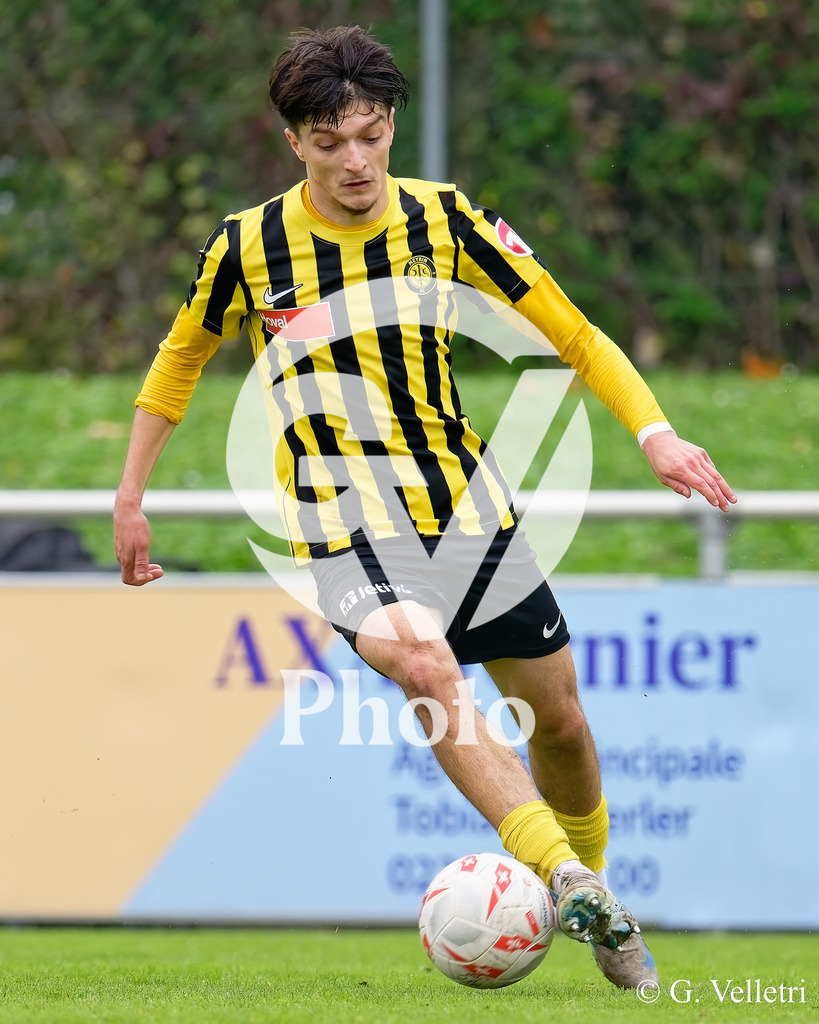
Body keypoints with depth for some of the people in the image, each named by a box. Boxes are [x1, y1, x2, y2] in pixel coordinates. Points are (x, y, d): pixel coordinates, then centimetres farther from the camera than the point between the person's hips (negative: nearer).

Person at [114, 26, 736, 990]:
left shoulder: (444, 221, -3)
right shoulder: (247, 246, -6)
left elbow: (574, 335, 2)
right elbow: (181, 358, 13)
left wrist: (654, 432, -12)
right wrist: (129, 500, 13)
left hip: (465, 501, 3)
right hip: (338, 519, -3)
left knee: (554, 712, 7)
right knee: (423, 665, -32)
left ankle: (597, 901, 32)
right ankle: (566, 876, -41)